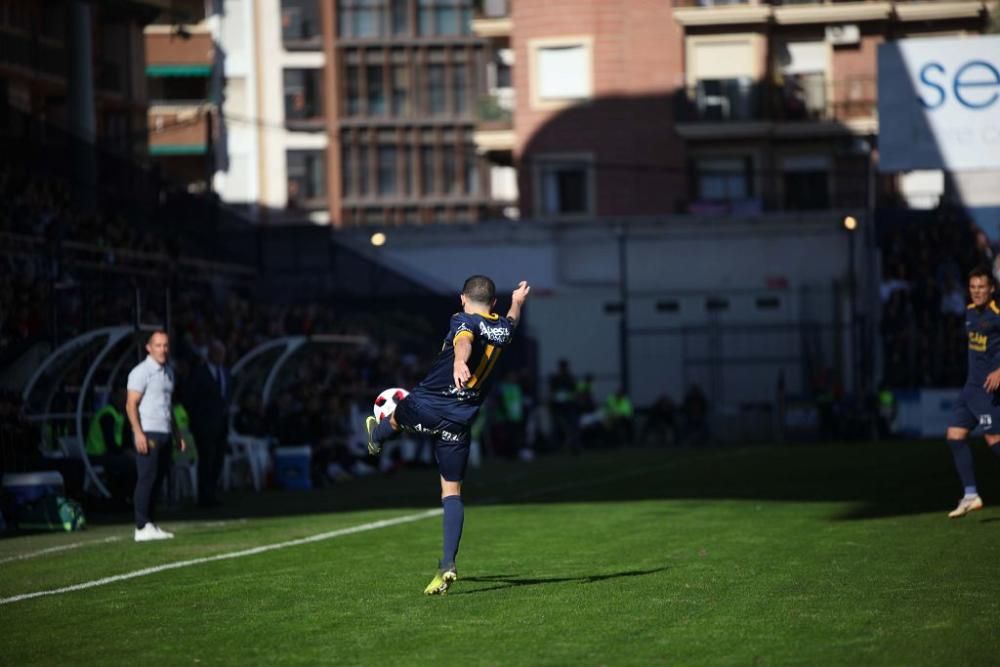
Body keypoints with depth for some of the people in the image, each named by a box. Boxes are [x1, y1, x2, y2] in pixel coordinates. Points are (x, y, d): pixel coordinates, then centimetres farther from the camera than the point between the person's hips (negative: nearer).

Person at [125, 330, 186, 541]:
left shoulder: (168, 371, 18)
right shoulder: (141, 372, -8)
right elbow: (131, 405, -13)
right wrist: (139, 433, -22)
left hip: (164, 434, 8)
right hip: (148, 434, -8)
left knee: (158, 480, 7)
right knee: (147, 478, -11)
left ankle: (149, 525, 12)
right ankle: (142, 527, -11)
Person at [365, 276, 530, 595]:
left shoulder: (463, 321, -10)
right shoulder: (503, 328, 9)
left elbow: (464, 341, -34)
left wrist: (459, 362, -56)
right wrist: (517, 302, 58)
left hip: (426, 405, -4)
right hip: (460, 421, 4)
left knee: (398, 416, 33)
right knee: (452, 491, 5)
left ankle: (376, 437, 67)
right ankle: (448, 564, -6)